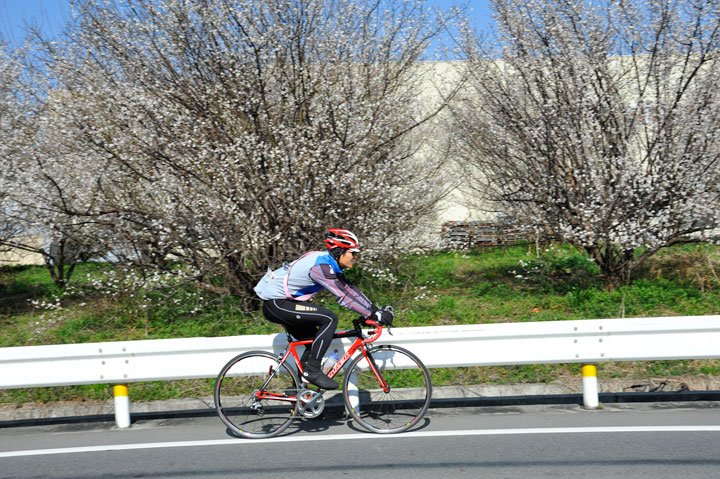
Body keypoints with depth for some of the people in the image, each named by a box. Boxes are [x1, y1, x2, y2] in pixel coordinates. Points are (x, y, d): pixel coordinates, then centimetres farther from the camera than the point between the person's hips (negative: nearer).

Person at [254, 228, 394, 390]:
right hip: (276, 304, -11)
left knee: (315, 342, 13)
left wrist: (376, 309, 4)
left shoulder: (330, 264, 9)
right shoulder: (321, 265, -22)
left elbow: (350, 290, 11)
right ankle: (312, 371, -15)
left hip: (279, 302, 11)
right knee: (329, 319, -19)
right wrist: (374, 315, -26)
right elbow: (343, 297, -28)